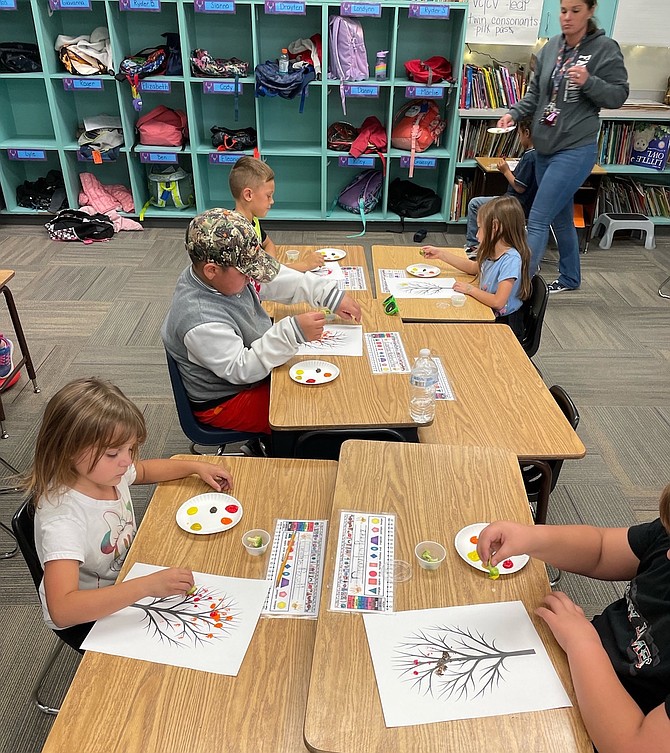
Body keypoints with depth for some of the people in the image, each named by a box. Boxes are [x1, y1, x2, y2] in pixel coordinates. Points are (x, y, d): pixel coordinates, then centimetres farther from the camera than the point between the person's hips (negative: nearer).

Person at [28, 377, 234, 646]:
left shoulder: (103, 470, -13)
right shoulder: (63, 516, -36)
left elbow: (144, 470, 12)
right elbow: (61, 609, -45)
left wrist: (196, 467, 1)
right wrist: (149, 585, -49)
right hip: (87, 617, -7)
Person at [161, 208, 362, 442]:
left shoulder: (227, 274, -11)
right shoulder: (199, 320, -36)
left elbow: (281, 280, -2)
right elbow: (240, 370, -33)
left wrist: (333, 297, -9)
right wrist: (293, 332, -41)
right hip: (225, 402, -9)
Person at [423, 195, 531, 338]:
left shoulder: (511, 259, -25)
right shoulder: (493, 252, 0)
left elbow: (498, 302, -30)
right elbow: (473, 267, 21)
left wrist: (470, 289, -15)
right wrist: (441, 254, 17)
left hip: (504, 324, -8)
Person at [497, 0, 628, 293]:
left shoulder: (605, 48, -7)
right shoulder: (551, 47, 8)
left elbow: (618, 95, -7)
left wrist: (588, 82, -22)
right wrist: (514, 113, -1)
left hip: (575, 150, -6)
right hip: (545, 148, 7)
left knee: (537, 221, -12)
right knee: (561, 218, 18)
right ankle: (570, 279, 35)